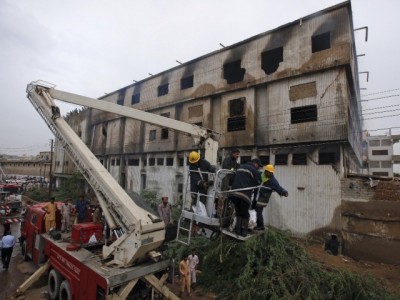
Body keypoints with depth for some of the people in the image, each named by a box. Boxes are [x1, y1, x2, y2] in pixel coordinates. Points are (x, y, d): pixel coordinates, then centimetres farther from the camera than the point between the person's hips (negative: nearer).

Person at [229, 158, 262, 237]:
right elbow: (256, 185, 5)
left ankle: (238, 230, 16)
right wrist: (255, 196, 17)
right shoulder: (255, 171, 3)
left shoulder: (240, 167, 23)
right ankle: (243, 232, 12)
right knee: (245, 215, 11)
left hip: (234, 193, 5)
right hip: (245, 194, -5)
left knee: (238, 213, 17)